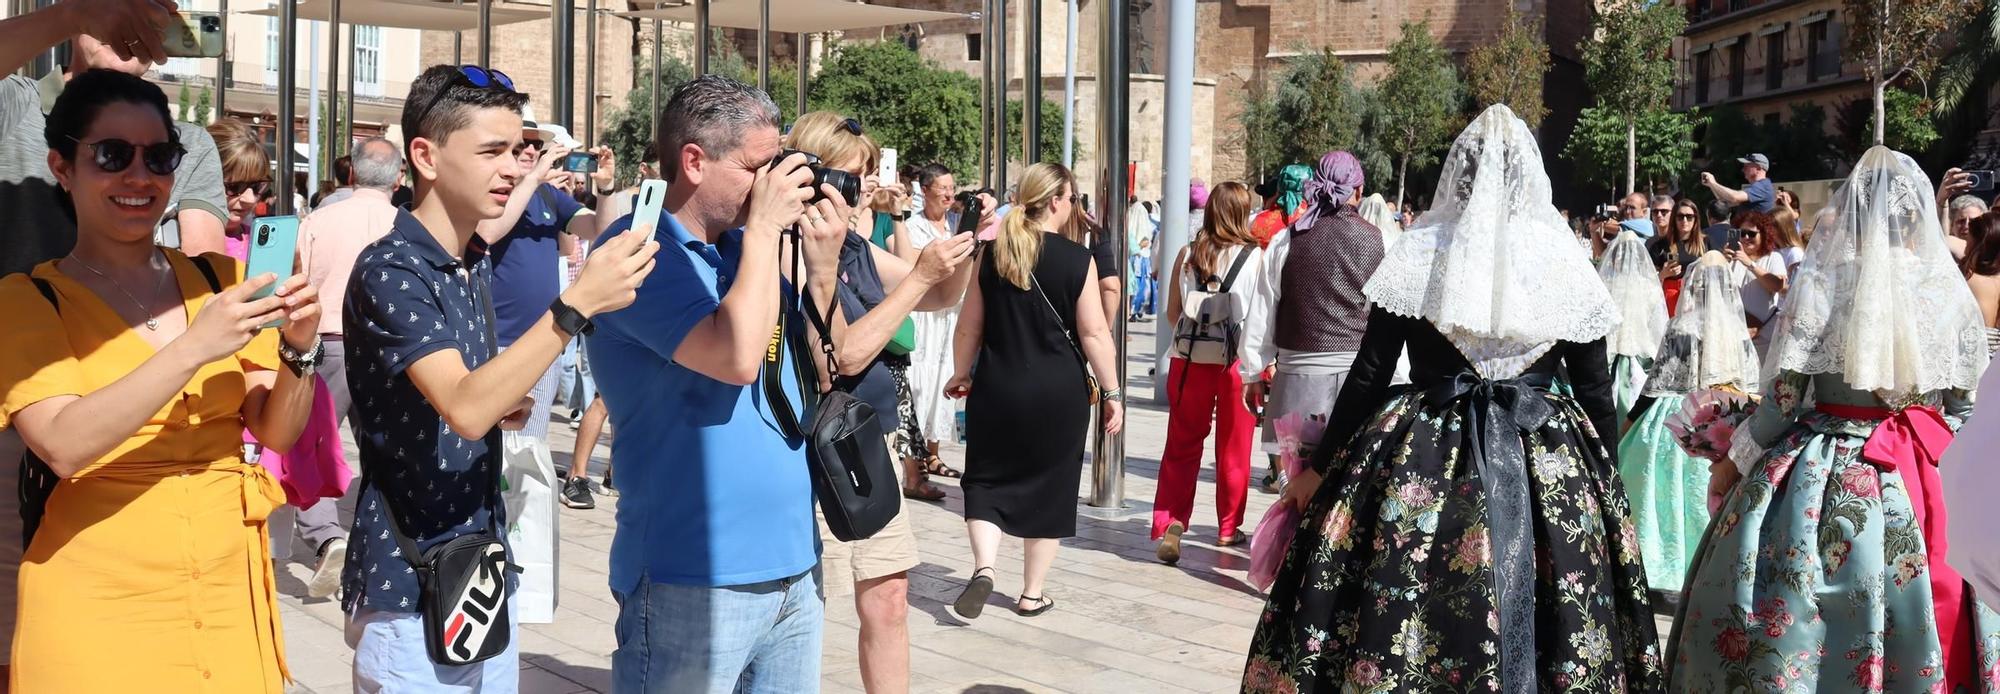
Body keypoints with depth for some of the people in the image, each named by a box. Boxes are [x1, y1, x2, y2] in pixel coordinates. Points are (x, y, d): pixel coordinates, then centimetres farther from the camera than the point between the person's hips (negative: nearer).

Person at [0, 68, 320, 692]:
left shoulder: (219, 279, 5)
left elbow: (277, 432, 4)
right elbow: (62, 445, -19)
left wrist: (298, 350, -15)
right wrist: (196, 347, -28)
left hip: (228, 592, 3)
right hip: (98, 607, -3)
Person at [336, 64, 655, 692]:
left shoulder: (479, 268, 9)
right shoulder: (388, 271, -16)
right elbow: (462, 410, -29)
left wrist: (503, 406, 0)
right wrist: (577, 304, -34)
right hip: (410, 589, -8)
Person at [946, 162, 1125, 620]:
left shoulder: (993, 253, 0)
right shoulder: (1077, 260, -9)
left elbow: (969, 324, 6)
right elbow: (1094, 333, -10)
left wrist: (961, 374, 20)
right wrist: (1112, 393, -2)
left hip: (997, 388, 2)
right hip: (1059, 392, -2)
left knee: (986, 479, 14)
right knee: (1048, 487, 11)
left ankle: (984, 566, -9)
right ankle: (1032, 595, 18)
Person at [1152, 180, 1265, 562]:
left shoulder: (1188, 254, 0)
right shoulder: (1255, 257, -9)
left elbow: (1172, 312, 7)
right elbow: (1262, 314, -7)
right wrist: (1262, 359, 7)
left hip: (1189, 359, 2)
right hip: (1237, 361, -2)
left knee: (1181, 445, 7)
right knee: (1233, 448, 13)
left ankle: (1168, 523, -10)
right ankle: (1228, 528, 25)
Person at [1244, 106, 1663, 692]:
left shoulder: (1420, 253, -3)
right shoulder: (1566, 265, 1)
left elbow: (1369, 374, -4)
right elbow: (1596, 391, 4)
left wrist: (1320, 465, 3)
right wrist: (1604, 478, 17)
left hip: (1422, 460, -1)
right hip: (1544, 465, 2)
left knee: (1400, 620, 5)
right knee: (1522, 617, 10)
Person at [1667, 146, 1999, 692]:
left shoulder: (1823, 283, -10)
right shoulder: (1953, 296, 0)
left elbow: (1783, 399, -10)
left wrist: (1734, 461, 4)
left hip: (1818, 481, -3)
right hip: (1917, 489, 3)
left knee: (1787, 623, 7)